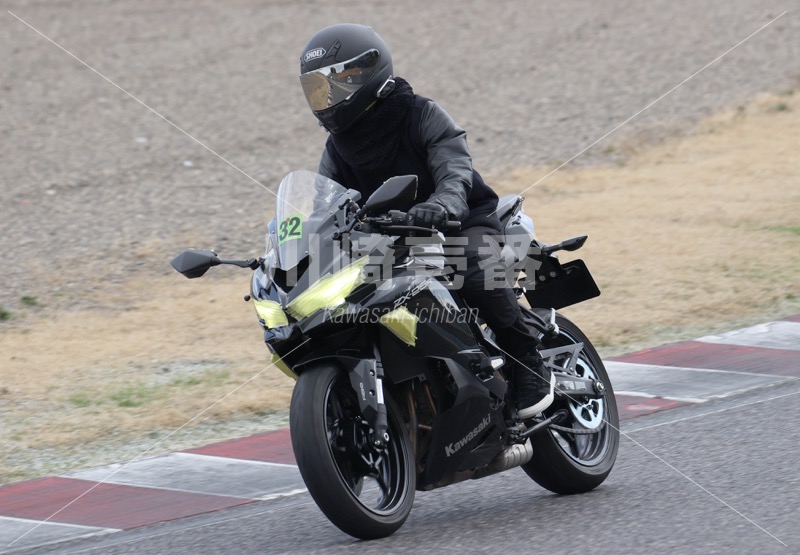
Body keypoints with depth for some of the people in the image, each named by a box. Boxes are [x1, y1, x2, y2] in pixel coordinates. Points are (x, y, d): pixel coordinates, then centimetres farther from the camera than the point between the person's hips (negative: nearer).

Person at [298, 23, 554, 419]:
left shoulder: (420, 115, -13)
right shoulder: (338, 145, 7)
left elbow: (456, 171, -28)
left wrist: (441, 204, -51)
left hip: (463, 223, -7)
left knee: (478, 275, -37)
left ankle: (530, 368, -21)